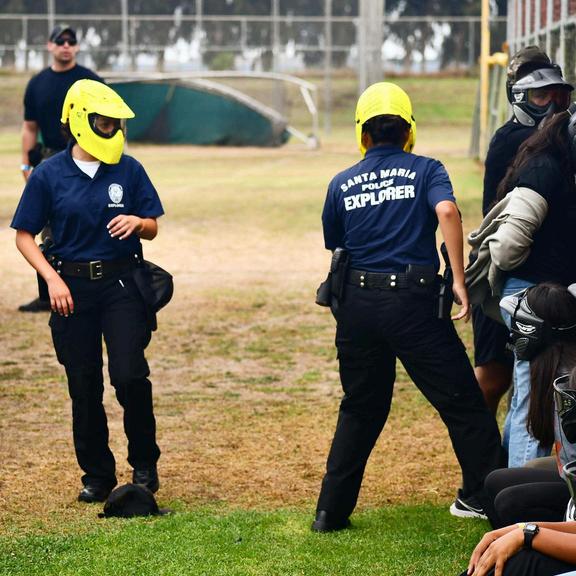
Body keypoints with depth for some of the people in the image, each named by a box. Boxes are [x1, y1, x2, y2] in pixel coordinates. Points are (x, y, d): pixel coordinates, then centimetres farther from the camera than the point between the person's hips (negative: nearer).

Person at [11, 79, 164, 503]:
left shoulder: (129, 170, 2)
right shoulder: (49, 174, -1)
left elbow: (152, 228, 9)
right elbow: (25, 235, 2)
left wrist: (138, 223, -15)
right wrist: (53, 279, -9)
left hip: (122, 284, 0)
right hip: (73, 288, 1)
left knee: (129, 376, -13)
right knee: (84, 388, 5)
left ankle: (144, 464, 7)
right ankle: (97, 476, 18)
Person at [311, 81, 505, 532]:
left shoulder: (342, 184, 11)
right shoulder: (425, 170, 2)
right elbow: (447, 211, -17)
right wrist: (459, 280, -17)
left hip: (357, 304, 4)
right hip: (414, 301, -4)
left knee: (360, 410, 16)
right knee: (461, 400, 7)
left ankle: (332, 511, 15)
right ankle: (485, 493, 10)